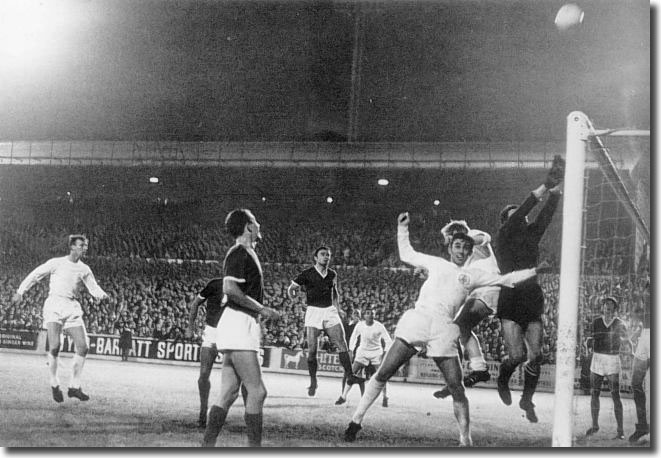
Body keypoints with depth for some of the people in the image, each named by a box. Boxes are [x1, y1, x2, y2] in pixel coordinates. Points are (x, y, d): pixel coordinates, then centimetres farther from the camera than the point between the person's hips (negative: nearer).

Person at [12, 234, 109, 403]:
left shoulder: (85, 269, 12)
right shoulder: (56, 263, 2)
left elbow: (94, 288, 14)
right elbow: (34, 275, 10)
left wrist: (101, 294, -9)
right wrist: (20, 291, 9)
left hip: (73, 309, 4)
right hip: (54, 306, -4)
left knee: (83, 347, -6)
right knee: (54, 347, -16)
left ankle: (74, 387, 6)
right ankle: (54, 385, 3)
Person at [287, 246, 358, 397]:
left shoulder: (332, 274, 10)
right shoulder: (307, 274, -2)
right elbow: (291, 287, 8)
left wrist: (337, 309, 18)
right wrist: (292, 294, -9)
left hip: (330, 311, 3)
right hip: (313, 311, -3)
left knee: (342, 345, -10)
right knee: (312, 350, -3)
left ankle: (349, 376, -7)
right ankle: (313, 381, 11)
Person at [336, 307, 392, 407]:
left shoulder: (379, 327, -16)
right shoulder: (360, 325, -9)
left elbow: (388, 341, -11)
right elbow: (353, 337, 8)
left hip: (376, 353, -2)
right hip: (362, 352, 2)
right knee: (352, 373, -8)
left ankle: (385, 398, 6)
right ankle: (343, 396, -1)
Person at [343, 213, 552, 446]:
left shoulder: (473, 275, 19)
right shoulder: (436, 263, 20)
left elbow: (505, 279, 20)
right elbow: (406, 254, 29)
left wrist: (533, 271, 15)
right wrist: (402, 227, 25)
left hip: (444, 331, 0)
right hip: (416, 322, 0)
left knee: (457, 389, -7)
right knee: (383, 373, -7)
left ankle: (466, 439, 5)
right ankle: (356, 420, 2)